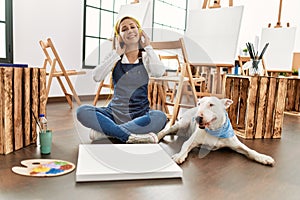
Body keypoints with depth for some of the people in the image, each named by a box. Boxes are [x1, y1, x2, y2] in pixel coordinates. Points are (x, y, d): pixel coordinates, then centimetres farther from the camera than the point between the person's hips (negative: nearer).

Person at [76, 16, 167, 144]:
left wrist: (148, 47, -5)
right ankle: (129, 136, -26)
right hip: (114, 113, 1)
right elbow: (96, 77, -8)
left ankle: (104, 131, -25)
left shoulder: (147, 57, 8)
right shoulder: (114, 57, 10)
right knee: (82, 111, -23)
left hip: (140, 115, 0)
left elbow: (159, 72, -16)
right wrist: (116, 53, -8)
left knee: (160, 117, -34)